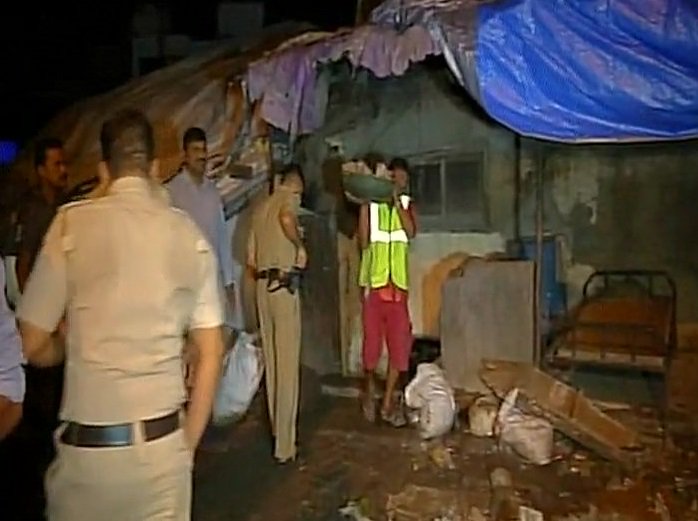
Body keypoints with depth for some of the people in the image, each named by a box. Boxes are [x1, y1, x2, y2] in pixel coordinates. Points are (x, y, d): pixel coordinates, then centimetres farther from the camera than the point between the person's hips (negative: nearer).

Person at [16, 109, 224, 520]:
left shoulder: (73, 222, -8)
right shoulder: (190, 234, -1)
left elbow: (34, 348, -4)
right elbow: (212, 353, 0)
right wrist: (186, 443, 10)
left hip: (90, 446, -2)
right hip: (164, 442, 2)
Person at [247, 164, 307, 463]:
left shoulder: (260, 208, 17)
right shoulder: (290, 198, -2)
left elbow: (251, 259, 16)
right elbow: (287, 218, -28)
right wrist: (300, 246, -14)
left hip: (262, 286, 7)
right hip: (284, 286, -7)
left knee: (272, 361, 16)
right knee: (288, 364, -3)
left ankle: (277, 429, 29)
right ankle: (284, 445, 2)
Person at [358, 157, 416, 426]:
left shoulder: (407, 204, 9)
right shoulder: (370, 204, 2)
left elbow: (411, 232, -13)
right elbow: (363, 242, -5)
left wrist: (397, 200, -14)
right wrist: (365, 205, -8)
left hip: (398, 282, 2)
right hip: (374, 280, -2)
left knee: (400, 343, 0)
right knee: (372, 339, 3)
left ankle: (388, 402, 14)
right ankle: (369, 390, 28)